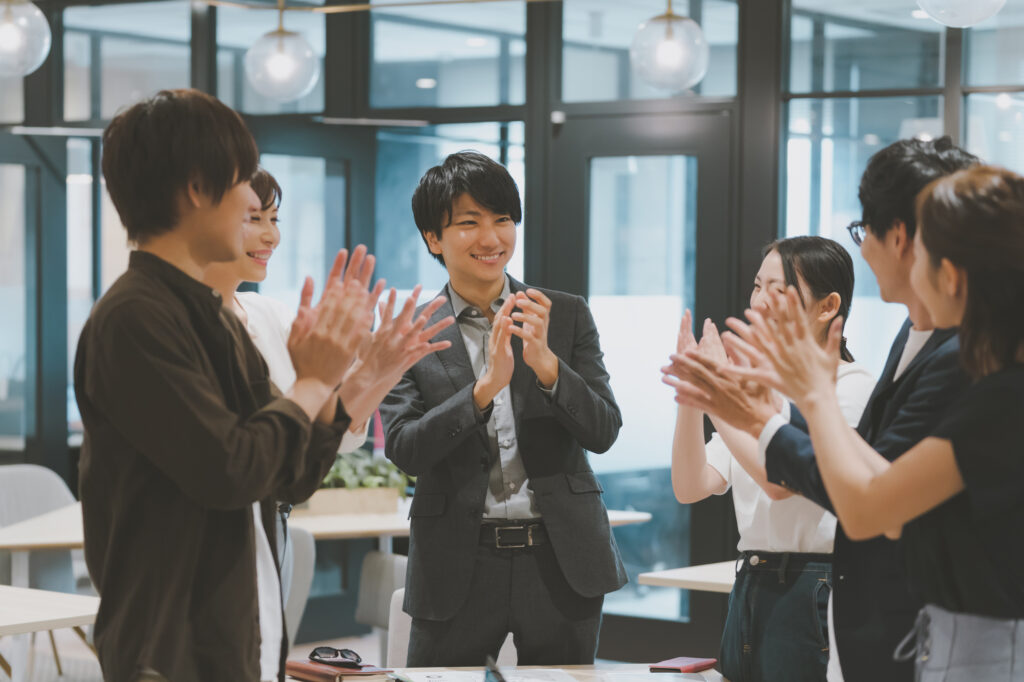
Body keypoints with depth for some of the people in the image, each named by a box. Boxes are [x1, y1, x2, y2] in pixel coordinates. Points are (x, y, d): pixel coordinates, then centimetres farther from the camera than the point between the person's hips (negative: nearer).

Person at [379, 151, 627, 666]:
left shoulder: (567, 315, 6)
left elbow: (603, 432, 0)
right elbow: (403, 449, -9)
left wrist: (545, 362, -17)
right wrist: (486, 386, -21)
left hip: (561, 564, 1)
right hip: (458, 569, -1)